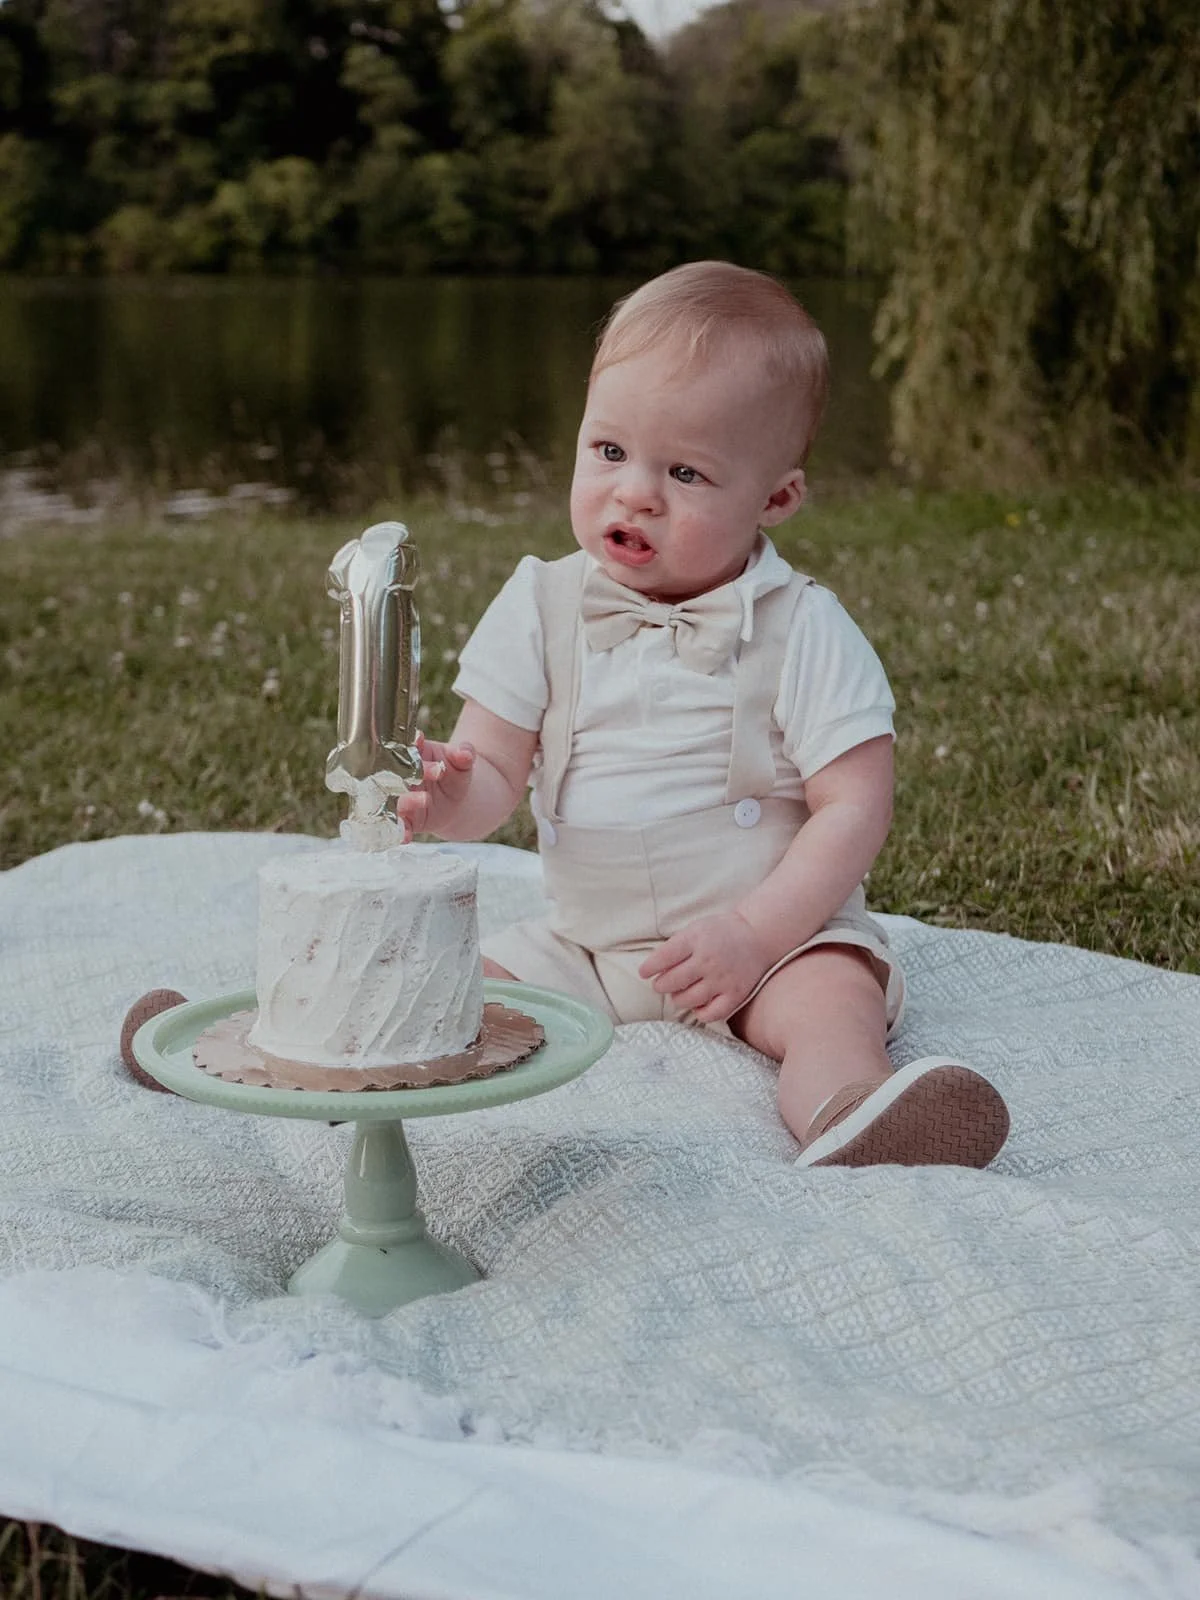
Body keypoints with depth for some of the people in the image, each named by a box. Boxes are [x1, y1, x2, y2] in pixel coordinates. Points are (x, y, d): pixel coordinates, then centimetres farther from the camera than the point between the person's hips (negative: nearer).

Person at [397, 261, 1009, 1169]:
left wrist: (755, 931, -23)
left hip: (774, 930, -5)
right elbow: (495, 769, 1)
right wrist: (451, 799, -24)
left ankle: (845, 1115, -58)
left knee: (831, 995, -33)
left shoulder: (801, 629, -10)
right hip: (582, 946, 5)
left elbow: (855, 807, -13)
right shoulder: (543, 606, 1)